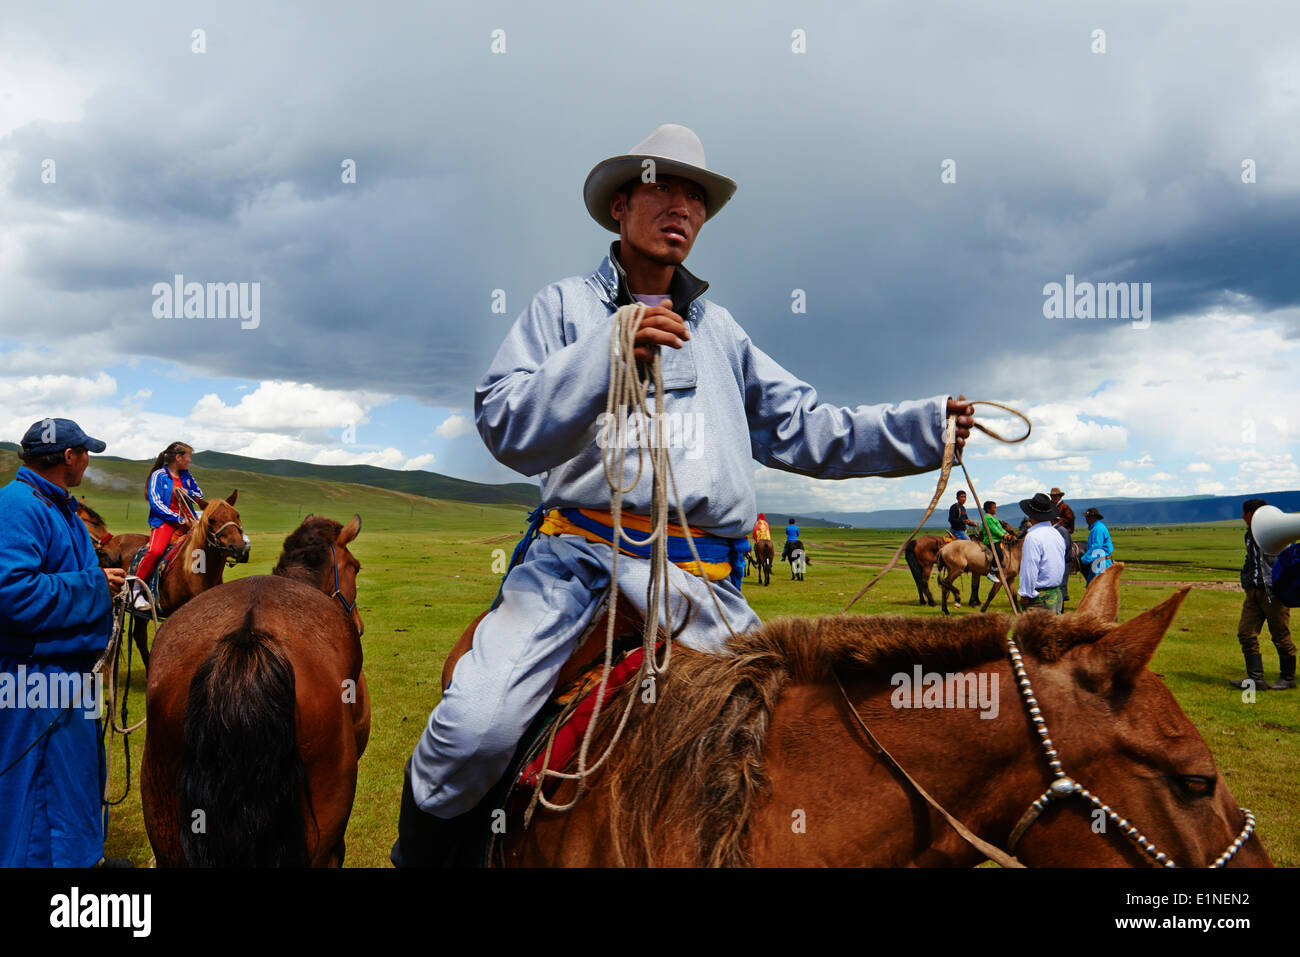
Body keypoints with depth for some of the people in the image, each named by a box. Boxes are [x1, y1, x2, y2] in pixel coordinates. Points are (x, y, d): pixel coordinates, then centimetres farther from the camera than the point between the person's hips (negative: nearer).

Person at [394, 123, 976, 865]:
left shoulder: (721, 331, 21)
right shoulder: (566, 307, 9)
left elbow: (809, 431, 20)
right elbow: (505, 427, -5)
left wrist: (930, 426, 11)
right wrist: (610, 350, -15)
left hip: (701, 575, 4)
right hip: (580, 554, -3)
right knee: (477, 724, -22)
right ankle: (421, 851, 6)